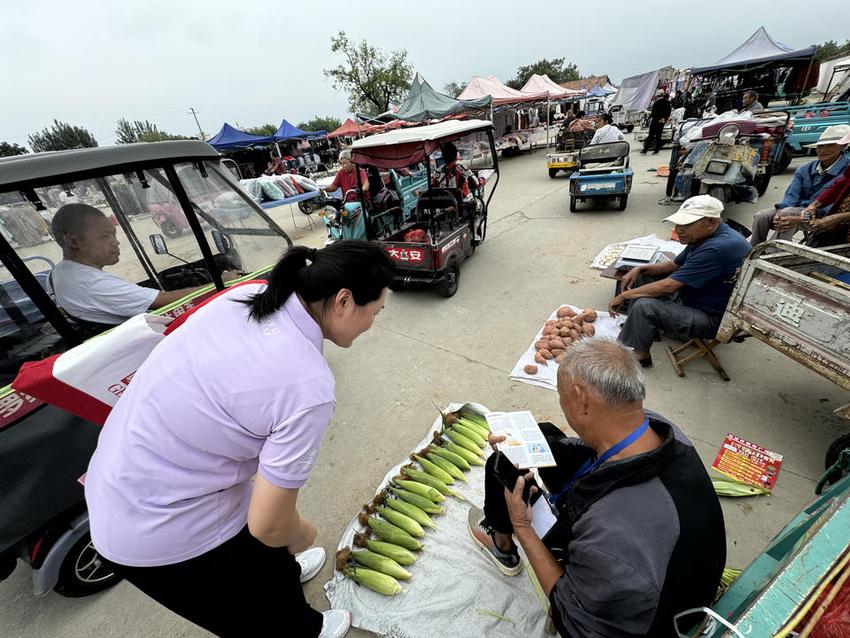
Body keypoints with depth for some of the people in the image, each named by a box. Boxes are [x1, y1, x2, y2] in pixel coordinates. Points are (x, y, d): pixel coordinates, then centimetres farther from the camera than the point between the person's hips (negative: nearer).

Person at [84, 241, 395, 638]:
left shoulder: (253, 293, -11)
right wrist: (303, 535, 2)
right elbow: (270, 526, -22)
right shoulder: (308, 386, -32)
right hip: (163, 536, -6)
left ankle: (285, 573, 61)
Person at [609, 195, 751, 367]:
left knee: (644, 306, -30)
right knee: (642, 276, 7)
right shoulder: (704, 237, 1)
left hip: (714, 319, -10)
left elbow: (668, 287, -30)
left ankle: (639, 356, -10)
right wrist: (640, 269, -4)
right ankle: (642, 327, 5)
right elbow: (673, 265, 13)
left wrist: (624, 295, -21)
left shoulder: (719, 248, -30)